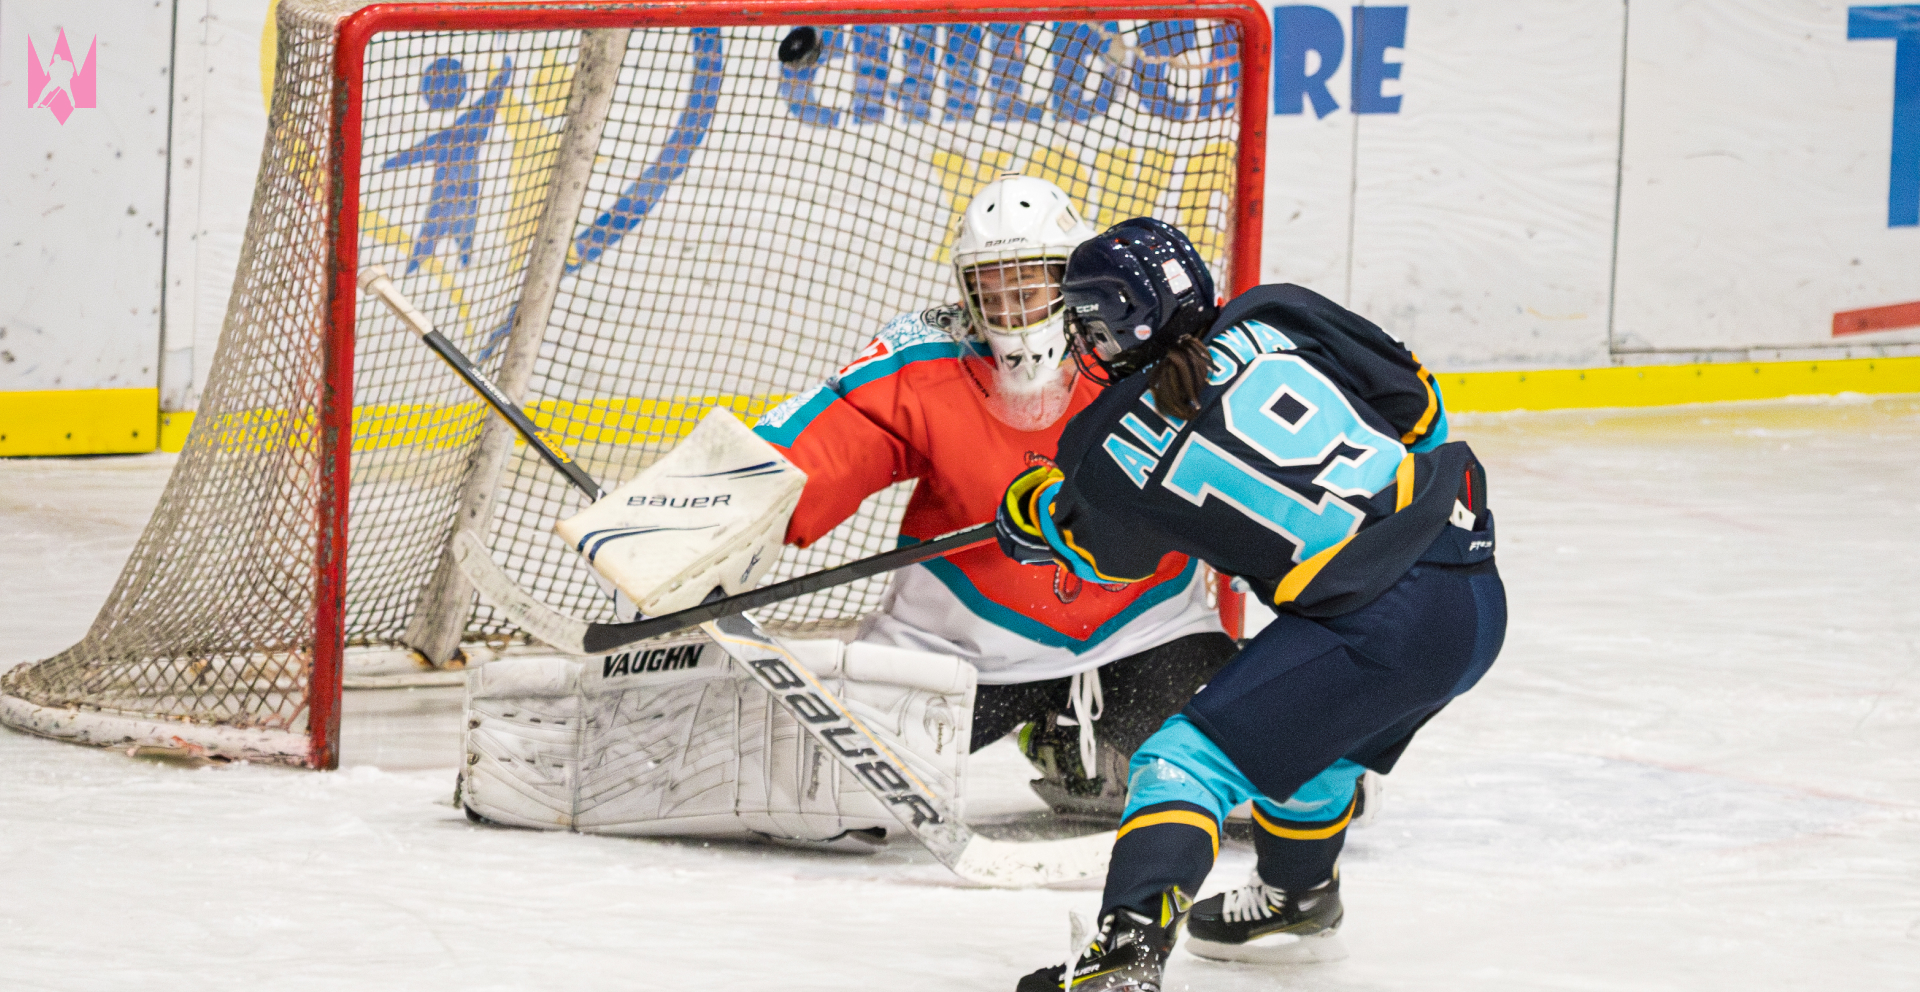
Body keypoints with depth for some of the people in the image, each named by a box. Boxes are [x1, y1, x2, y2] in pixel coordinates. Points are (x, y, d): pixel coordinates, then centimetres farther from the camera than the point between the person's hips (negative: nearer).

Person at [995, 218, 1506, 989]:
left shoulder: (1113, 450, 0)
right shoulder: (1274, 319, 7)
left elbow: (1109, 550, 22)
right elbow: (1410, 397, 13)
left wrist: (1030, 515, 42)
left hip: (1383, 628, -7)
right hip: (1476, 585, 7)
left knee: (1188, 758, -3)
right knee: (1310, 731, 32)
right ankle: (1297, 899, 52)